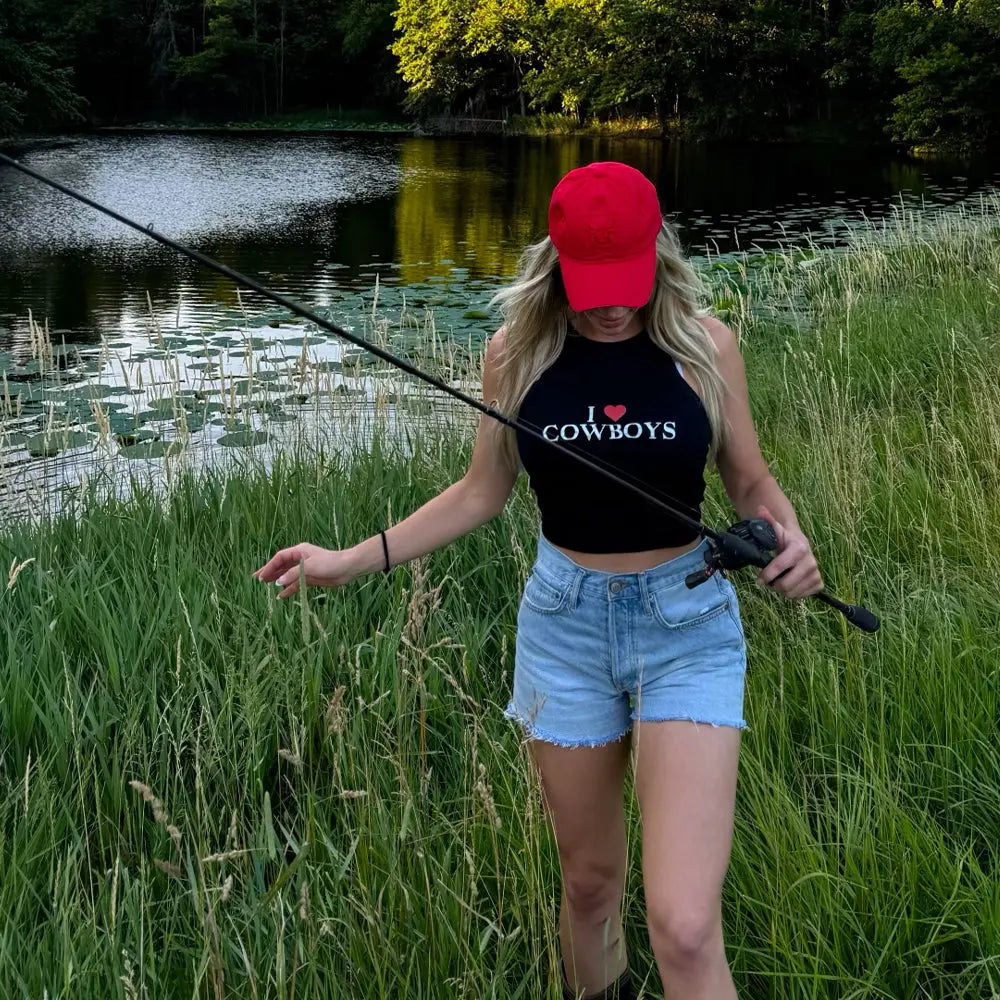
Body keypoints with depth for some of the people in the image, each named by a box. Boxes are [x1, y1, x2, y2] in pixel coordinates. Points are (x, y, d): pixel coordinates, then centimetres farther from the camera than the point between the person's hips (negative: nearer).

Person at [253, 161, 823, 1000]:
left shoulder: (702, 344, -7)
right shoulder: (517, 353, -3)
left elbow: (750, 481, 4)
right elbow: (482, 493, 8)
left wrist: (789, 537, -18)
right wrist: (354, 561, 3)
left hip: (687, 624, -2)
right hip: (565, 623, 2)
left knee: (685, 929, -13)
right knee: (589, 879, 16)